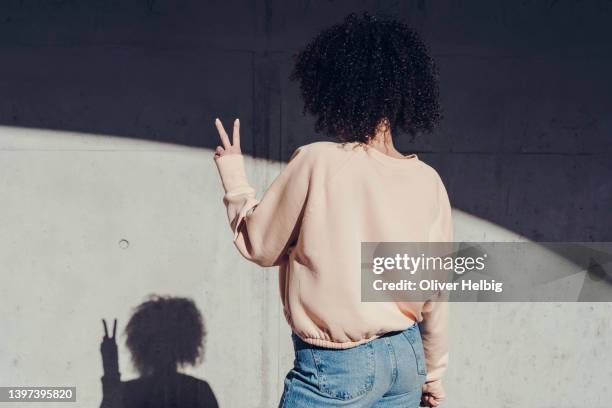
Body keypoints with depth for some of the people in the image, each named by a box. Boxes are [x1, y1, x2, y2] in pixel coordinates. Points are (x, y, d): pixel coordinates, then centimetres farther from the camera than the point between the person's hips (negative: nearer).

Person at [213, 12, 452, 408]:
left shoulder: (317, 163, -17)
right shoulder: (429, 181, -3)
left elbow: (260, 247, -5)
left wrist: (235, 180, 11)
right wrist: (432, 372, 18)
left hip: (336, 366, -5)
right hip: (407, 356, 5)